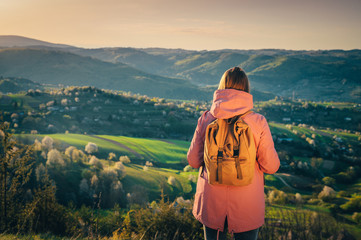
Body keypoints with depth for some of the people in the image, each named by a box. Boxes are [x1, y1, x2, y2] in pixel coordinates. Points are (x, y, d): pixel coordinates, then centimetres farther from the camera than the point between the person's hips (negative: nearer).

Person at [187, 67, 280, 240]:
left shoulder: (206, 120, -8)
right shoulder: (258, 122, -12)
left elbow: (193, 160, -2)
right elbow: (271, 166, -7)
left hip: (212, 202, 2)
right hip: (247, 206, -1)